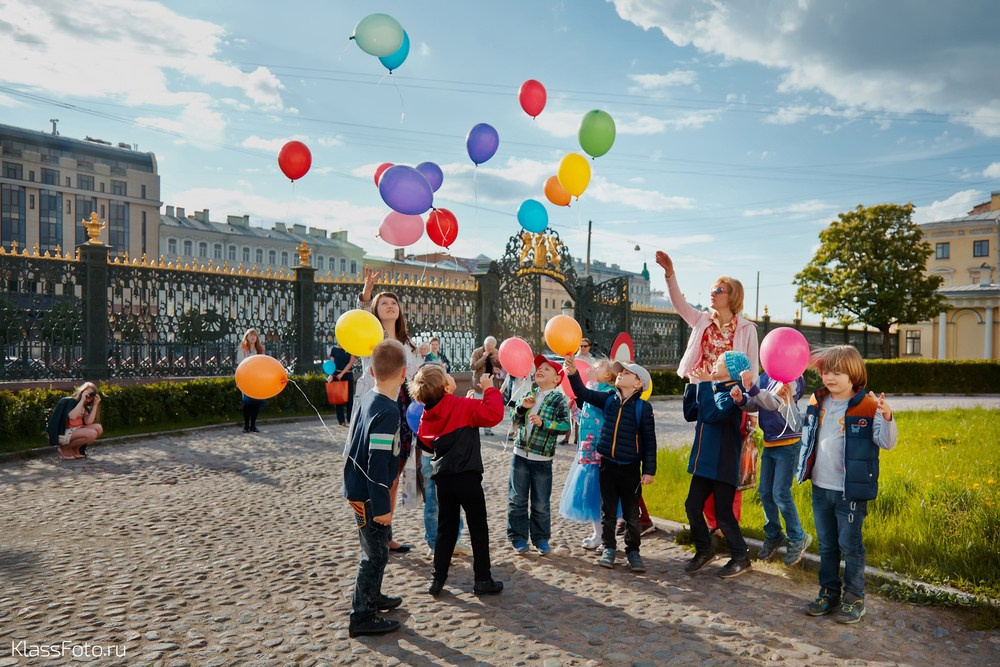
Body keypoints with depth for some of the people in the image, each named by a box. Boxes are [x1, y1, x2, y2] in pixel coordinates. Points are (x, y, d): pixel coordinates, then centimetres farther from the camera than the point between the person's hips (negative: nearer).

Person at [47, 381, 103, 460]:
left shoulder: (84, 407, 13)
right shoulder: (70, 401, -9)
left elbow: (88, 422, -6)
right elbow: (72, 416, -29)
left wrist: (95, 404, -4)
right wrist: (82, 400, -24)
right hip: (62, 434, -8)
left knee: (98, 428, -7)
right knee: (92, 434, -26)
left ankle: (75, 449, 6)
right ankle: (65, 448, -6)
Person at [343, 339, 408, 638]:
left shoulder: (368, 399, 3)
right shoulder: (388, 411, -25)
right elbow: (378, 462, -26)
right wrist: (382, 506, -20)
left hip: (358, 487, 9)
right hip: (368, 493, -9)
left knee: (376, 546, 23)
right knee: (376, 552, 4)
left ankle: (371, 596, 39)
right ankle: (362, 616, 14)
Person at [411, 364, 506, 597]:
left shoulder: (427, 416, 4)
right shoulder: (463, 406, -14)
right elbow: (494, 414, -23)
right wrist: (489, 389, -9)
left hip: (442, 477, 5)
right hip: (466, 476, -5)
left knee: (446, 528, 17)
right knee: (478, 529, 7)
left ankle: (437, 579, 17)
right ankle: (483, 580, 13)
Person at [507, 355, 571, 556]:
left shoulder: (558, 400, -5)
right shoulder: (530, 395, 8)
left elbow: (566, 425, -16)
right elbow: (515, 421, 12)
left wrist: (543, 423, -24)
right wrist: (522, 408, -6)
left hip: (542, 459, -4)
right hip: (520, 455, 4)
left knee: (541, 503, 6)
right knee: (517, 499, 7)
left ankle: (541, 539, 21)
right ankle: (518, 538, 18)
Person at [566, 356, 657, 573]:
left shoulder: (643, 407, -8)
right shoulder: (608, 399, 2)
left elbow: (649, 440, -6)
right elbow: (584, 393, -5)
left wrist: (649, 470, -8)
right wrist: (573, 373, -21)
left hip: (630, 467, -3)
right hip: (607, 464, 3)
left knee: (631, 513, 8)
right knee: (608, 511, 11)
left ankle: (633, 551, 23)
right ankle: (609, 548, 24)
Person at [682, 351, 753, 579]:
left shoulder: (732, 392, -15)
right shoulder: (711, 388, 8)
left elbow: (712, 414, -29)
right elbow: (690, 414, 10)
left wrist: (704, 384, -23)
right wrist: (693, 385, 4)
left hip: (723, 464, -7)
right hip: (704, 461, 8)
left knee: (723, 513, 1)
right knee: (692, 506, 10)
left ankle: (741, 558, 20)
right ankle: (704, 550, 28)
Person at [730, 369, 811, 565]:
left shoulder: (792, 378, -15)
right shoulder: (765, 377, 7)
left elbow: (774, 403, -30)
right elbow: (754, 404, 1)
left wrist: (751, 387, -46)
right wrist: (741, 399, -21)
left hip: (788, 444, -7)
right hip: (769, 444, 7)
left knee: (781, 494, -6)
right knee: (765, 492, 11)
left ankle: (798, 539, 13)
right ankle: (773, 536, 28)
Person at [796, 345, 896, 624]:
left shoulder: (868, 406, -14)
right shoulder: (817, 401, 3)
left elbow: (887, 442, -21)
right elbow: (807, 433, 18)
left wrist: (887, 418, -37)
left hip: (851, 491, -6)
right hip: (820, 487, 6)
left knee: (850, 544, 6)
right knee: (826, 544, 17)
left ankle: (854, 598, 22)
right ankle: (829, 592, 32)